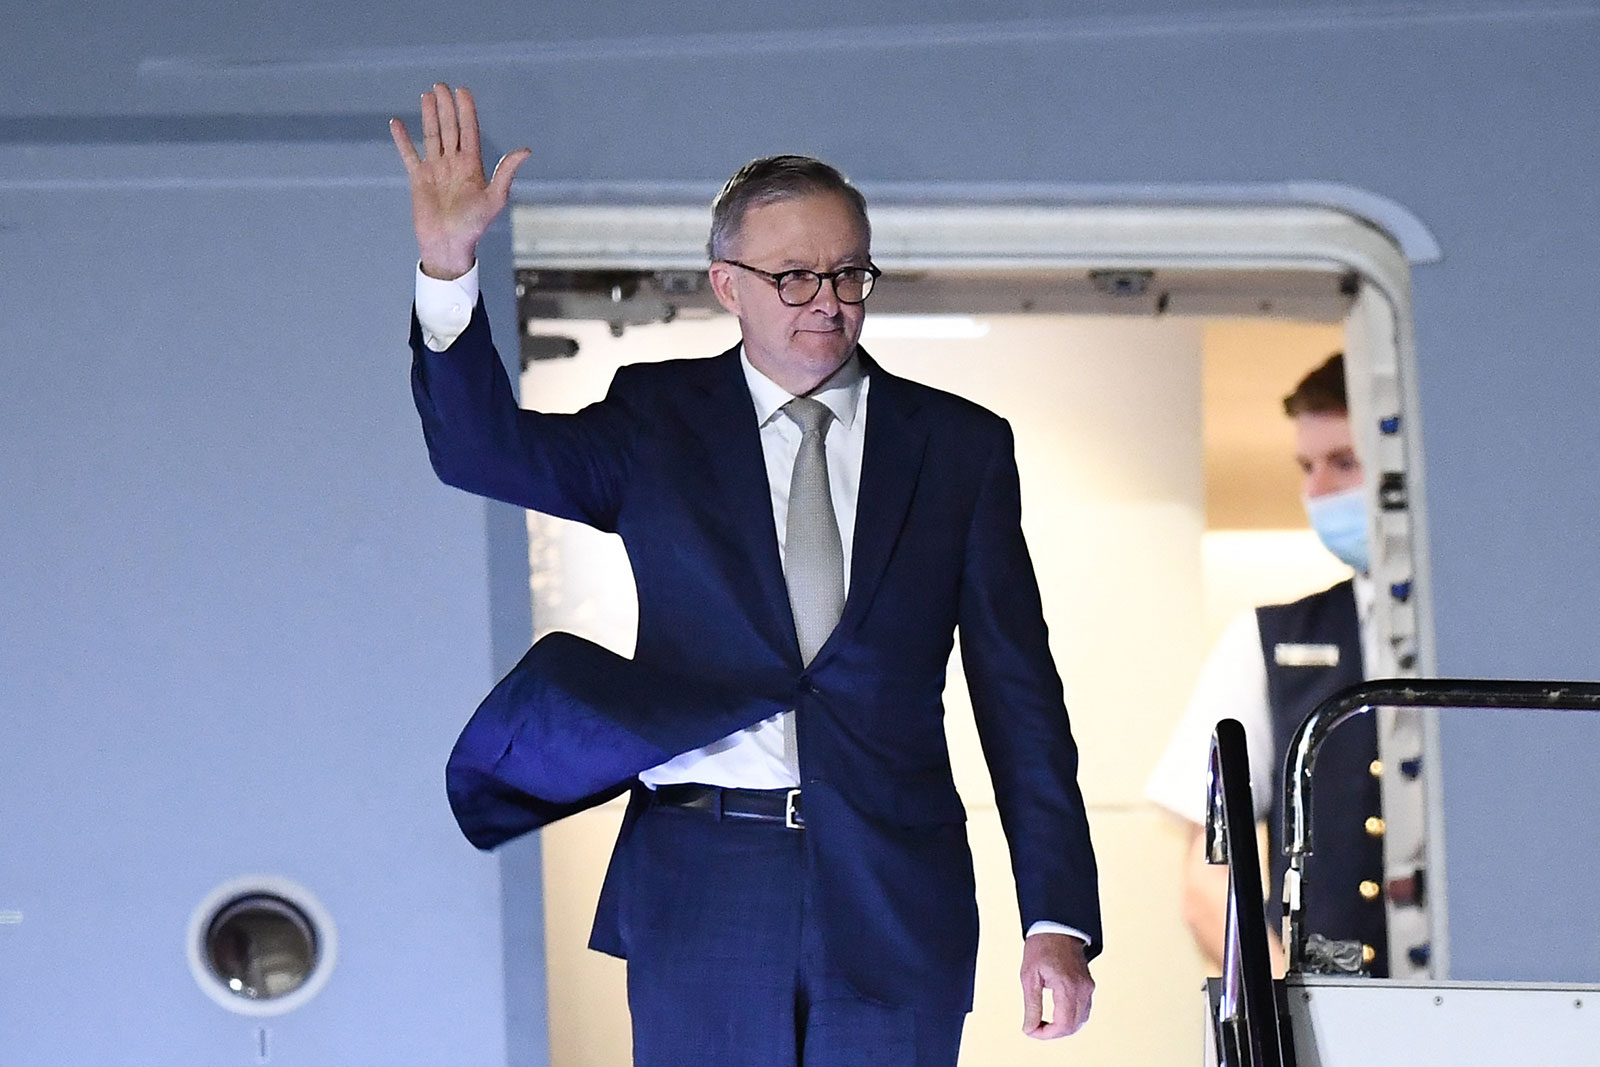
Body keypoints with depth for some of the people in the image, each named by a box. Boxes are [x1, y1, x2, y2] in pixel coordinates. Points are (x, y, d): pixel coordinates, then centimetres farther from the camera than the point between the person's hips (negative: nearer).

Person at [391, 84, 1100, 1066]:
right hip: (703, 894, 0)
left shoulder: (960, 444, 7)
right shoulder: (659, 419, 7)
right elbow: (482, 449, -9)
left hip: (897, 905, 1)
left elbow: (1019, 693, 5)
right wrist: (448, 267, -26)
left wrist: (1059, 916, -1)